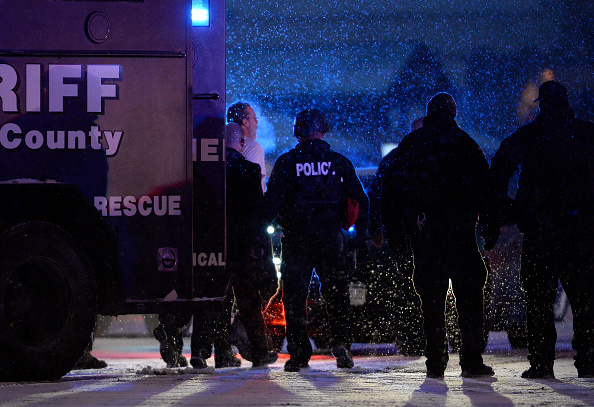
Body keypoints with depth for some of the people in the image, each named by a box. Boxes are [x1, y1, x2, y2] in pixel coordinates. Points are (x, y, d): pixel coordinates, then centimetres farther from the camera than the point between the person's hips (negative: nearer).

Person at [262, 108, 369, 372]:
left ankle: (298, 353, 1)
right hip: (331, 239, 1)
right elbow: (361, 200, 6)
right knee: (337, 293, 13)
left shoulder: (287, 162, -3)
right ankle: (341, 344, -1)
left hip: (296, 240, -1)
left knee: (295, 294, 5)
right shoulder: (339, 162, 4)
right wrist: (361, 234, 14)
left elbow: (273, 201, -7)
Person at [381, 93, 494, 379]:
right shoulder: (465, 145, 0)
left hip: (422, 234, 2)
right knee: (468, 293, 2)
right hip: (459, 231, -2)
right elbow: (484, 187, -3)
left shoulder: (408, 146, 9)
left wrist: (393, 232, 15)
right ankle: (471, 360, -5)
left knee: (431, 297, 6)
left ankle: (435, 362, 2)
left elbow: (390, 193, 11)